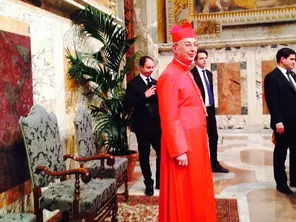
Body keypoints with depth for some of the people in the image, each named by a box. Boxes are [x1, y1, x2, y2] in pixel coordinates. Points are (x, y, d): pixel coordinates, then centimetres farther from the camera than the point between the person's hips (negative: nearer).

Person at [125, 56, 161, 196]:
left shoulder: (156, 83, 11)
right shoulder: (133, 84, -4)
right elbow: (128, 103, -15)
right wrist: (145, 96, -21)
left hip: (157, 125, 3)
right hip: (142, 126, -3)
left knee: (162, 153, 0)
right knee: (144, 156, 8)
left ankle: (160, 182, 19)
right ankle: (149, 184, 24)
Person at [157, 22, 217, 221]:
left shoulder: (186, 74, 13)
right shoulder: (170, 76, -16)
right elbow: (169, 119, -21)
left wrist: (198, 143, 18)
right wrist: (179, 151, -22)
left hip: (194, 142, 9)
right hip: (181, 145, -9)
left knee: (195, 192, 18)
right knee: (183, 196, 3)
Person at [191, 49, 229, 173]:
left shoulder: (209, 73, 15)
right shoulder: (192, 74, -10)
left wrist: (213, 106, 14)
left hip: (210, 109, 8)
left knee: (214, 137, 10)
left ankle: (214, 164, 21)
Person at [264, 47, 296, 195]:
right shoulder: (272, 77, -8)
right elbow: (272, 101, -15)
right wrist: (278, 121, -21)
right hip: (283, 123, -7)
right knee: (281, 153, 6)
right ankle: (281, 183, 17)